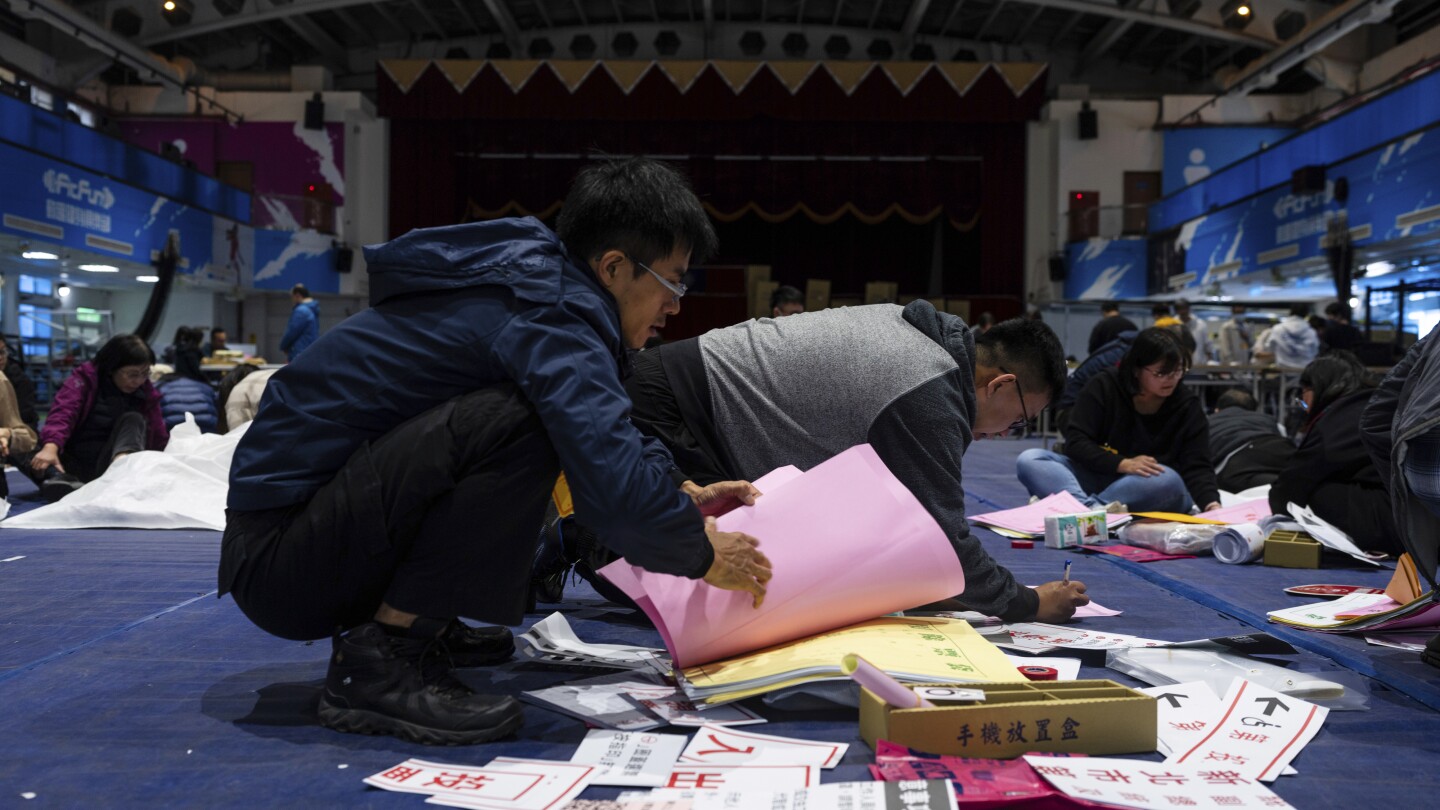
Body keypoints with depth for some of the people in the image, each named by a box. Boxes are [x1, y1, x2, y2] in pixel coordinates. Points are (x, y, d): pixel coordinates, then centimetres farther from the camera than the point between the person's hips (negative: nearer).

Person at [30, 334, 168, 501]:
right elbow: (62, 413, -19)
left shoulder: (146, 393, 7)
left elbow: (160, 440, 8)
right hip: (74, 466, -1)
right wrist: (50, 447, -38)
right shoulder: (84, 379, -1)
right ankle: (57, 477, -58)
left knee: (133, 419, -20)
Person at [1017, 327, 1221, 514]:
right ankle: (1092, 509, -50)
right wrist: (1122, 464, -25)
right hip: (1096, 478, 1)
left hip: (1150, 497, 0)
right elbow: (1075, 441, -10)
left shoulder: (1188, 406, -2)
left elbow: (1196, 467, -8)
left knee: (1168, 480, -36)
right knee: (1029, 459, -24)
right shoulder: (1103, 387, -3)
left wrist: (1212, 504, -28)